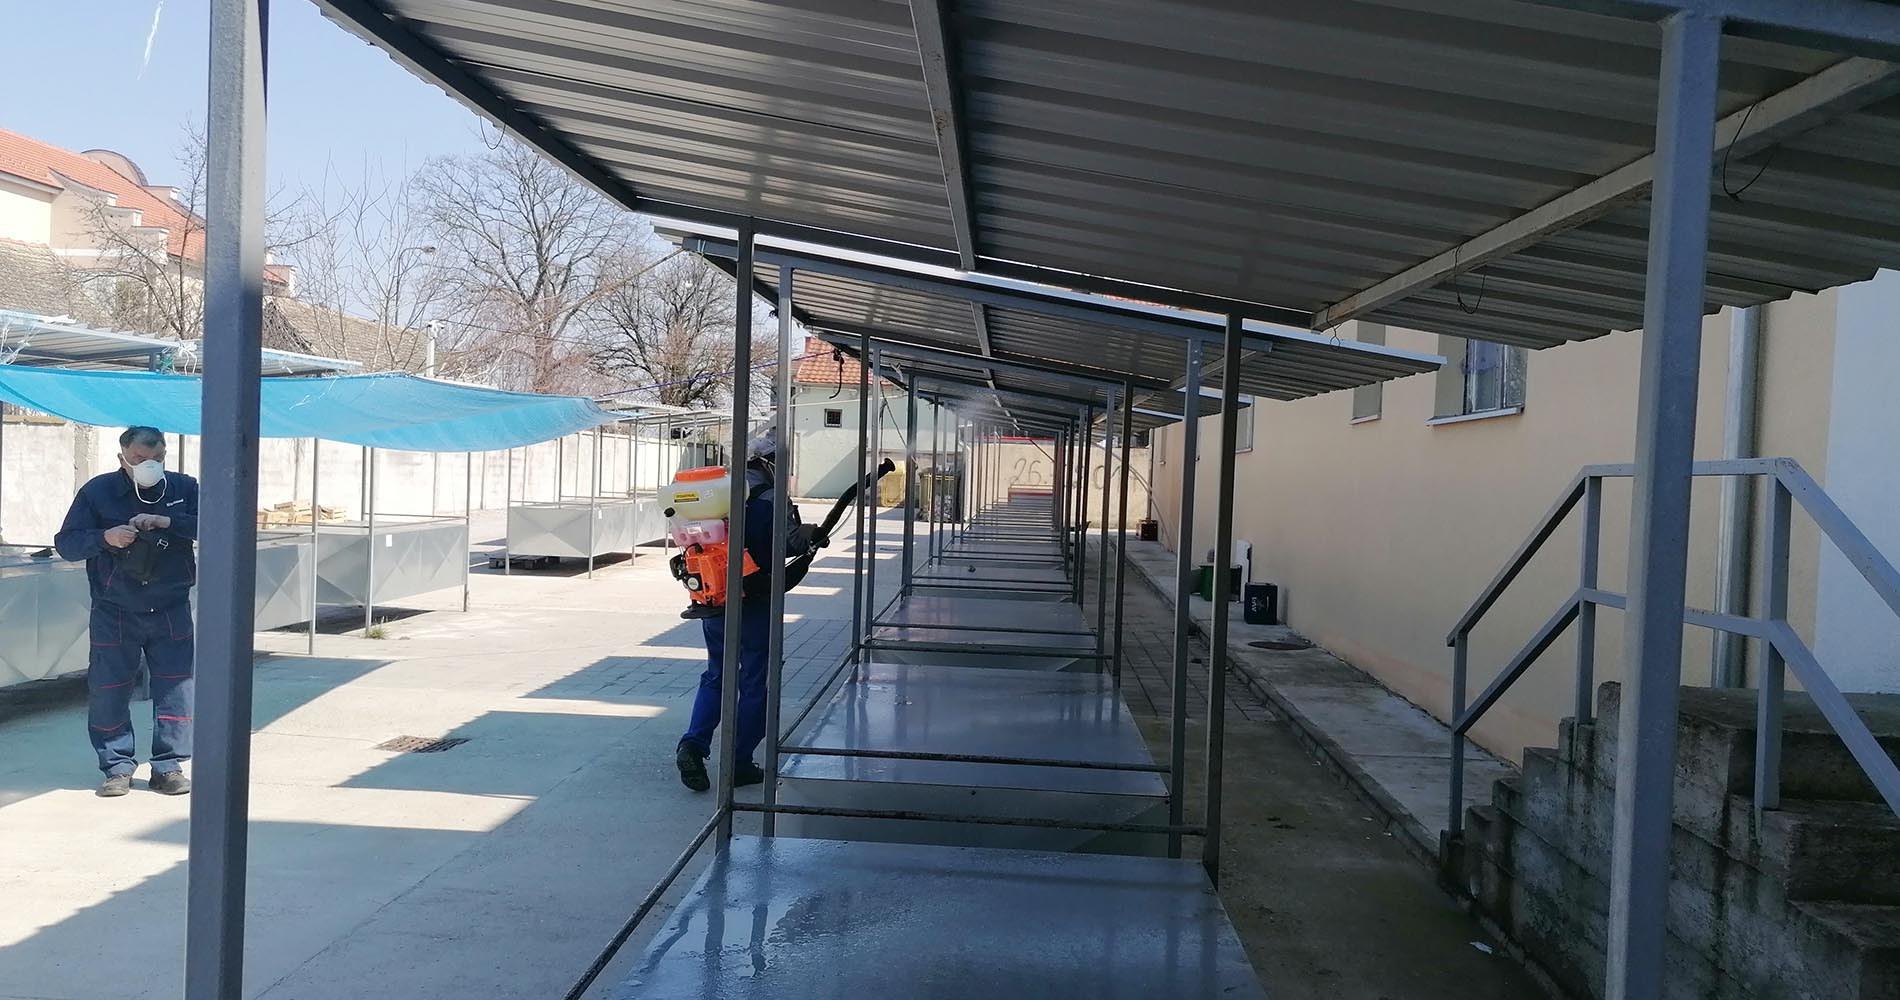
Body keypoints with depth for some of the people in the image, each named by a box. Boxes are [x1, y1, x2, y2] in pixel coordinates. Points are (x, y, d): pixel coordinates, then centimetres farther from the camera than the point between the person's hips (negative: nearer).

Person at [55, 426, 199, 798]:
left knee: (175, 687, -1)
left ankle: (168, 766, 9)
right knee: (108, 691, 2)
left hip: (171, 611, 0)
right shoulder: (97, 491, -2)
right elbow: (65, 543, -2)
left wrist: (168, 522, -22)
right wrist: (105, 537, -21)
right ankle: (118, 768, 15)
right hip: (114, 613, 0)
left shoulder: (184, 487, 0)